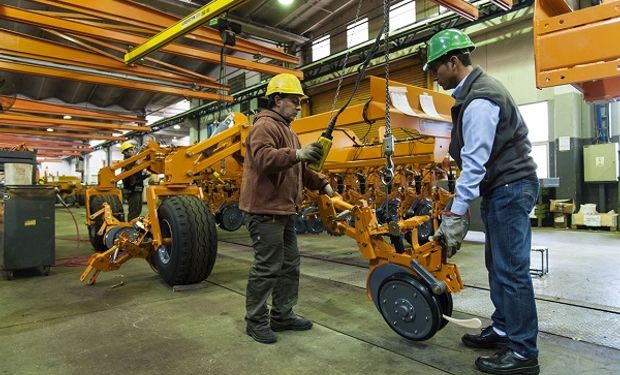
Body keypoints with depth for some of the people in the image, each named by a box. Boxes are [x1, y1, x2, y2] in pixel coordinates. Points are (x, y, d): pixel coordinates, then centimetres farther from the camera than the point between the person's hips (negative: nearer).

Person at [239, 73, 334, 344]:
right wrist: (297, 154, -40)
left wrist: (322, 184, 15)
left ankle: (282, 315, 28)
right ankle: (256, 321, 12)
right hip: (265, 210, -11)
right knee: (267, 268, -4)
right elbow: (262, 158, -29)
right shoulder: (265, 125, -10)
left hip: (283, 210, 11)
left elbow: (298, 169, 26)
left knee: (289, 265, 15)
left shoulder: (286, 129, 23)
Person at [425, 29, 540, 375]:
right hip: (503, 187, 11)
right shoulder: (477, 88, 14)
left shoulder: (479, 99, -18)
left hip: (510, 188, -11)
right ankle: (503, 329, 27)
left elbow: (475, 162, -24)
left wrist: (456, 213, -22)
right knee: (498, 263, 15)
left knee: (511, 269, -7)